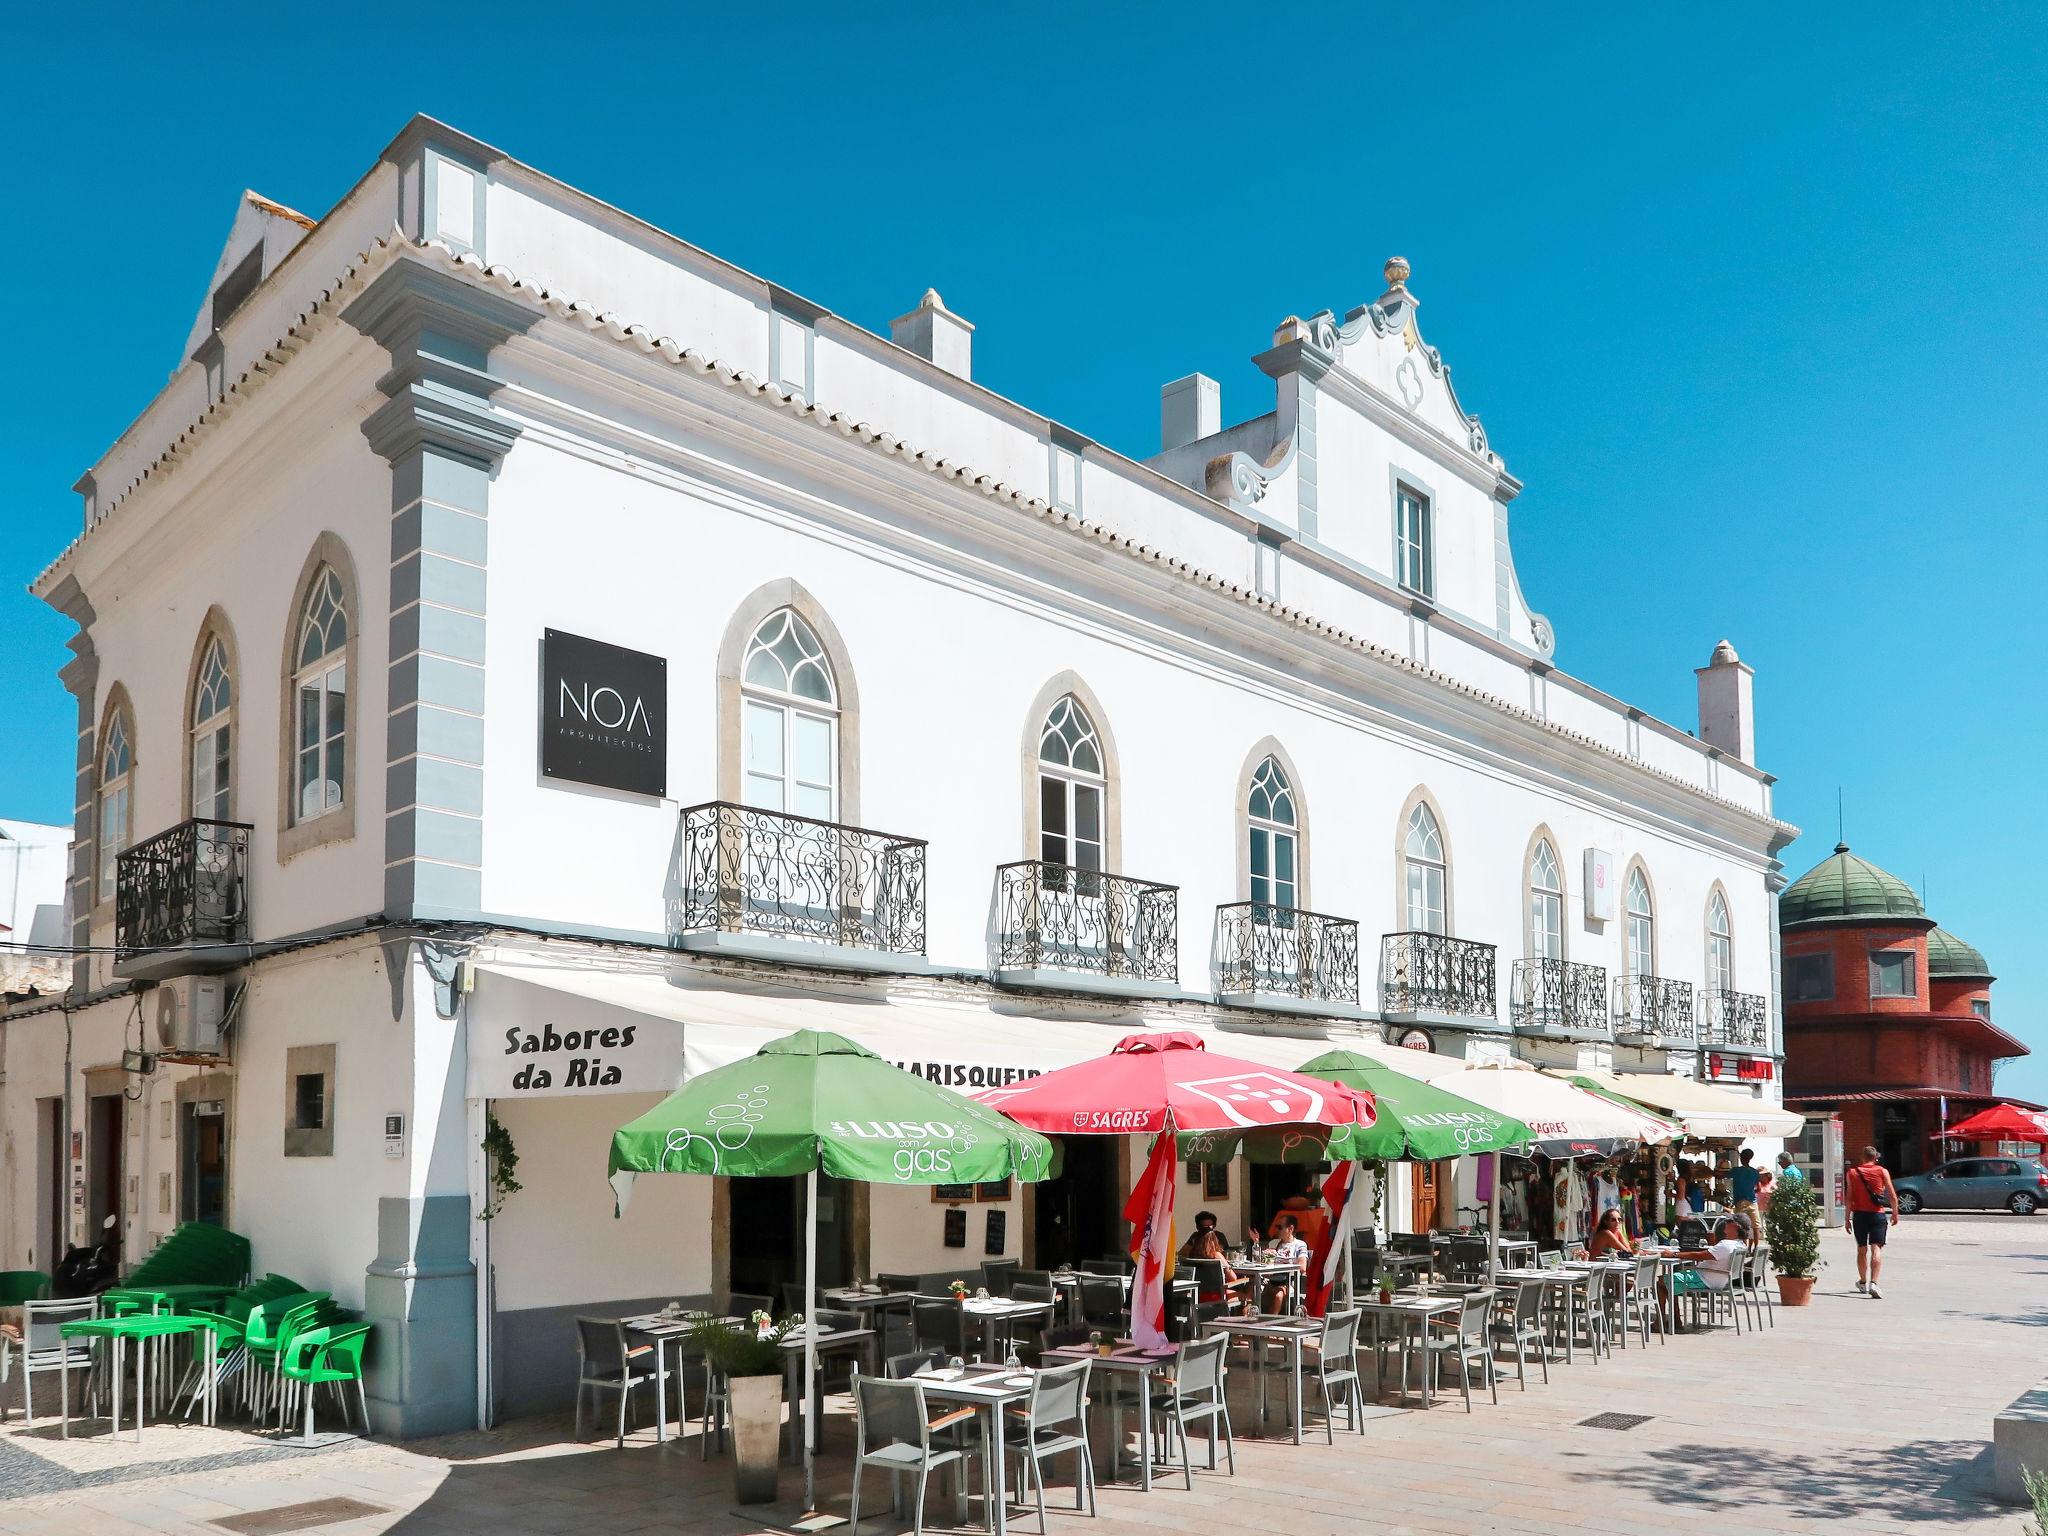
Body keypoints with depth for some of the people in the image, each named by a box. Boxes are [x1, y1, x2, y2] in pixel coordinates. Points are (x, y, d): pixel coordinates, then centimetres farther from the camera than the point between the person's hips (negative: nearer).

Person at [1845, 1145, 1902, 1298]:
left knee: (1862, 1249, 15)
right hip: (1878, 1215, -2)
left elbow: (1849, 1198, -1)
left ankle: (1863, 1282, 30)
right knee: (1876, 1249, -7)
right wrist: (1895, 1213, 13)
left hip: (1859, 1214, 2)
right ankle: (1873, 1283, -23)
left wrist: (1847, 1218, 3)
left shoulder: (1852, 1173, 2)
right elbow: (1893, 1196, -2)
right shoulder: (1882, 1172, -1)